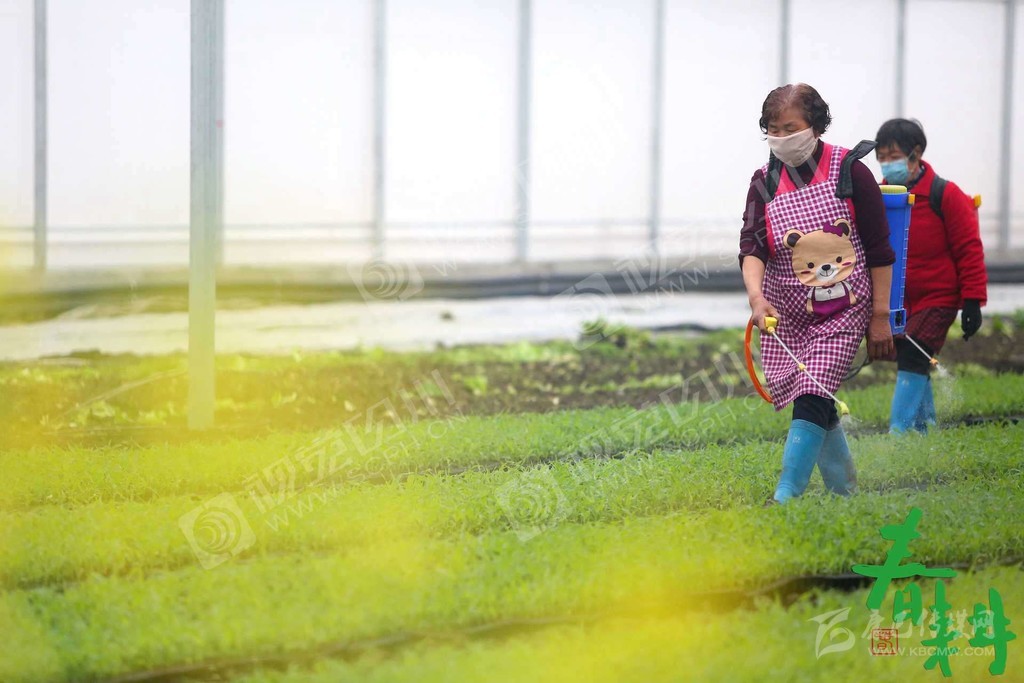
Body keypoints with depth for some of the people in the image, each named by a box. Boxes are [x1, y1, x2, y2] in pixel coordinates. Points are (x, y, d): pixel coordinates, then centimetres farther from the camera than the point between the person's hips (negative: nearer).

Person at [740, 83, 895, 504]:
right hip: (785, 312, 4)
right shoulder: (765, 181, 3)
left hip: (843, 310, -4)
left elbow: (879, 249, -3)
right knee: (819, 407, 9)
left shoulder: (849, 172, -6)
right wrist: (756, 295, -28)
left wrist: (880, 315, -3)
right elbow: (752, 244, -9)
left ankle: (787, 495, -20)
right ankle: (844, 491, 27)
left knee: (813, 398, -17)